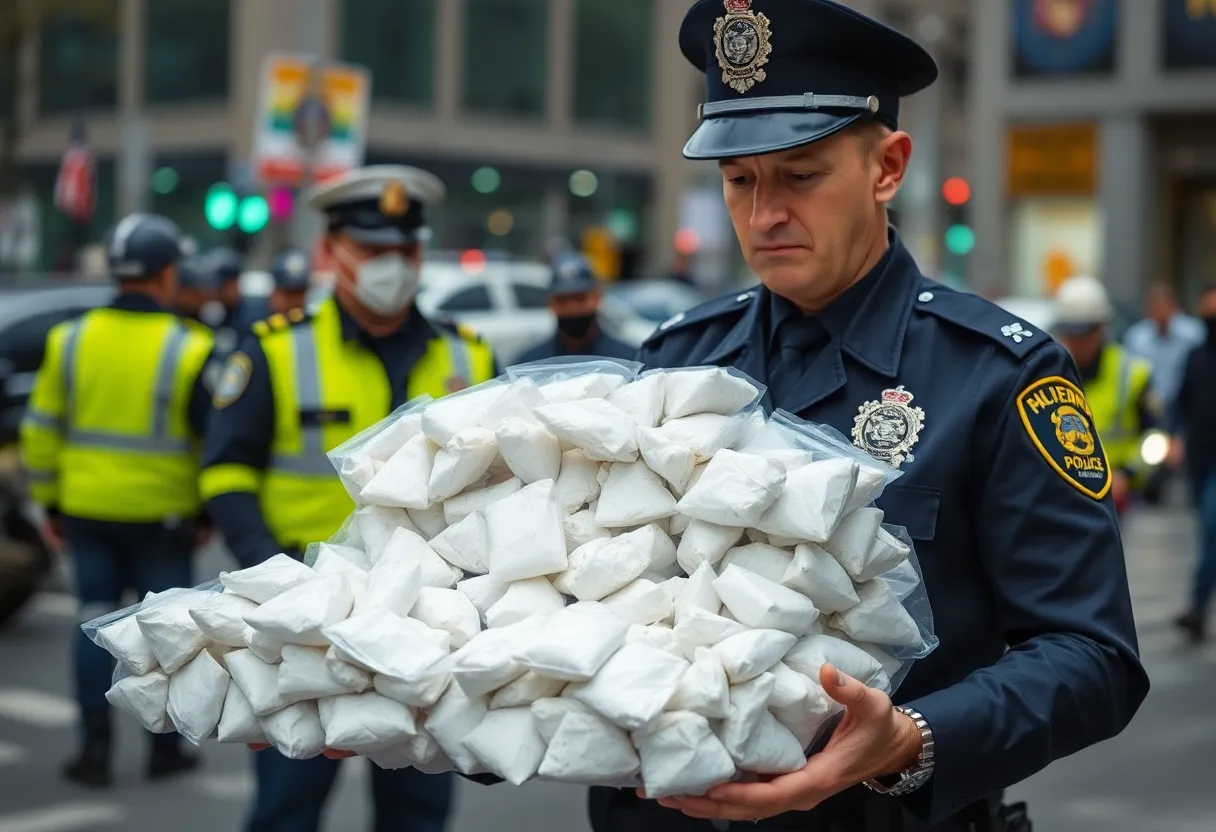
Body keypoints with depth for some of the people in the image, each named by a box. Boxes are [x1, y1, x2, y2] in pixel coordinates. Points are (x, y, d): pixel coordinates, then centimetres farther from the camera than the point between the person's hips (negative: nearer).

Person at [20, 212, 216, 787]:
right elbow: (216, 438, -10)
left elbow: (40, 431, 4)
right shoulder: (189, 350, -11)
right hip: (162, 517, -3)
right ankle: (165, 748, 17)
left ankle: (95, 747, 11)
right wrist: (207, 509, 3)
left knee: (97, 622, 11)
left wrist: (49, 503, 12)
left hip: (87, 510, 3)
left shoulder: (70, 340, 0)